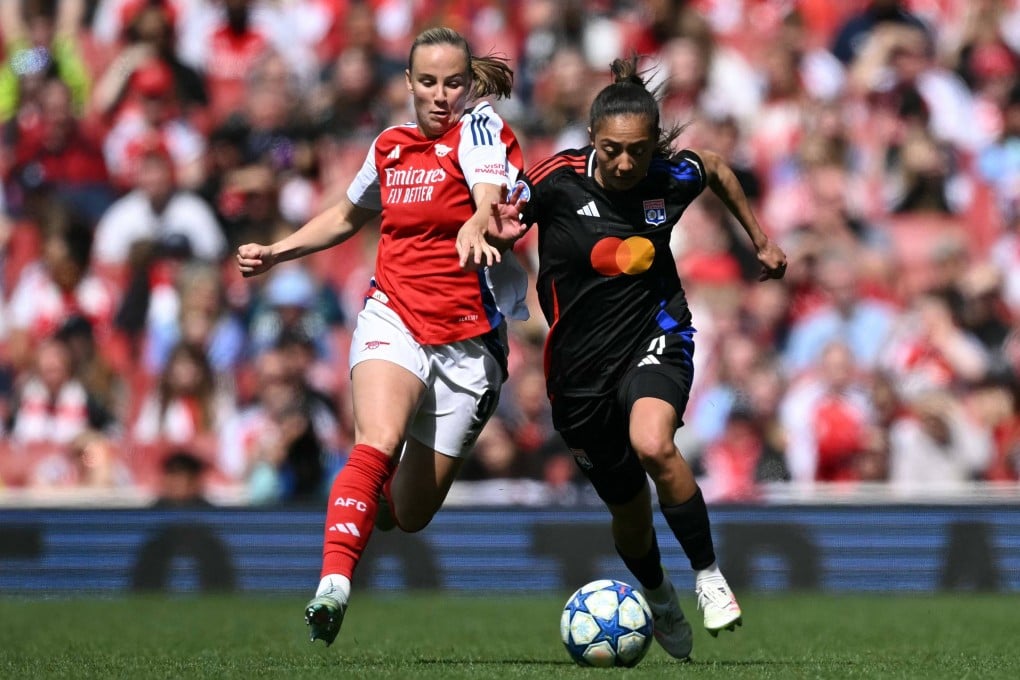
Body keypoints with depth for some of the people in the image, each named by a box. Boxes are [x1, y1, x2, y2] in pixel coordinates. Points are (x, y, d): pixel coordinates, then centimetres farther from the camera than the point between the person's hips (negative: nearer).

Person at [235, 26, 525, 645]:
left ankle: (396, 480, 43)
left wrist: (476, 227, -49)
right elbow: (349, 216, 30)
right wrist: (276, 253, 22)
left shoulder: (481, 128, -4)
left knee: (411, 514, 6)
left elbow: (490, 197, -26)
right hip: (393, 319, 2)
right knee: (378, 442, -30)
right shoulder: (390, 147, 10)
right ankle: (334, 585, -40)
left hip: (468, 342, -2)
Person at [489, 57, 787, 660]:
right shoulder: (557, 180, -16)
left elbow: (716, 168, 13)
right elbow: (498, 219, -3)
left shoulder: (673, 176, -10)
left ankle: (709, 575, -15)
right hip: (580, 362, 1)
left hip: (655, 336, -1)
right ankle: (659, 598, 47)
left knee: (652, 444, -34)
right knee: (629, 510, 14)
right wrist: (499, 229, -26)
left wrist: (761, 240, 18)